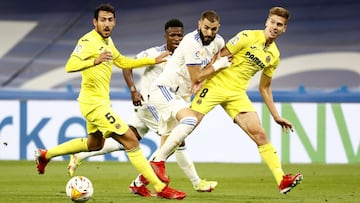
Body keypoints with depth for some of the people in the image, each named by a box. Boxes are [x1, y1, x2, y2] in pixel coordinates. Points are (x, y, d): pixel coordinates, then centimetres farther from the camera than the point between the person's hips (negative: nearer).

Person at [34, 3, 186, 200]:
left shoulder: (107, 41, 10)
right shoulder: (88, 41, -19)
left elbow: (123, 62, 26)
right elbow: (70, 66, -32)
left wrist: (153, 60, 23)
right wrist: (94, 61, -47)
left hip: (100, 101, 11)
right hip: (94, 103, -11)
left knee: (95, 144, 31)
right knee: (131, 140, -12)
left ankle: (45, 155, 40)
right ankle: (160, 188, -9)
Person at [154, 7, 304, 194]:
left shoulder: (274, 55, 11)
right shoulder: (248, 37, -8)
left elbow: (264, 88, 21)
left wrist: (276, 116, 19)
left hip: (237, 94, 5)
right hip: (216, 85, -5)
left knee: (260, 135, -9)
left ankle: (282, 181, -15)